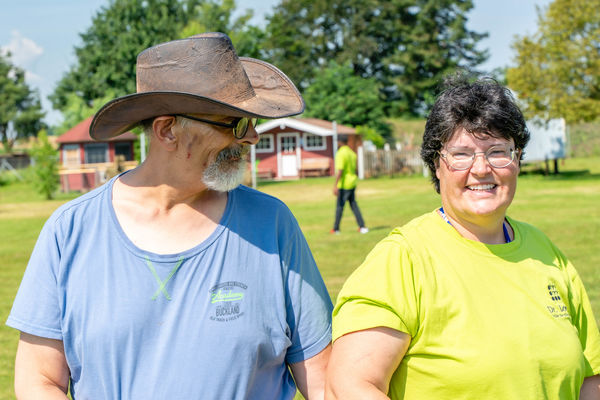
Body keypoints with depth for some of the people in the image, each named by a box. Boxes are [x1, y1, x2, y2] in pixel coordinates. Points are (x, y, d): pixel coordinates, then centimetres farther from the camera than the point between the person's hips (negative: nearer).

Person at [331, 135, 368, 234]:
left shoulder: (341, 154, -15)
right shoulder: (352, 153, 11)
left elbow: (340, 171, -22)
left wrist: (335, 185, -23)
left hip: (344, 185, -8)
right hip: (352, 183, 8)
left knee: (340, 206, 1)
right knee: (353, 205, 11)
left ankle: (336, 229, 8)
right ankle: (362, 227, 6)